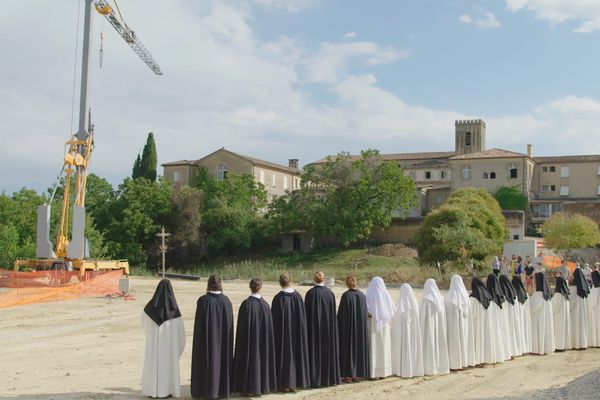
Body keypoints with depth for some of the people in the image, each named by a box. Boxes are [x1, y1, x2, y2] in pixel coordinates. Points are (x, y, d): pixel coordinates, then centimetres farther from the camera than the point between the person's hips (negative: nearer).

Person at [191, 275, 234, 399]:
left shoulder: (203, 300, -13)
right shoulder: (226, 300, -2)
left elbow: (198, 323, -10)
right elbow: (230, 323, 3)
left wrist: (198, 340, -1)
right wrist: (227, 339, 13)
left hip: (206, 338, -3)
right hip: (223, 339, 3)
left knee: (208, 361, 5)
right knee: (222, 360, 13)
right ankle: (223, 390, 16)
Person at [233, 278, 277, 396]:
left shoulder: (246, 304, -15)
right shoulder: (265, 304, -3)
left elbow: (241, 326, -10)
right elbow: (269, 325, 3)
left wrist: (240, 342, -1)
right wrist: (264, 336, 15)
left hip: (249, 338, -4)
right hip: (263, 339, 4)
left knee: (249, 359, 5)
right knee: (262, 357, 15)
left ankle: (248, 388, 7)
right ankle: (263, 386, 20)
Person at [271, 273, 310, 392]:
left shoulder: (278, 298, -13)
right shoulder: (298, 296, -3)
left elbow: (274, 318, -9)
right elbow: (303, 316, 3)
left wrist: (275, 335, 0)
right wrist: (300, 331, 13)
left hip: (282, 332, -3)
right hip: (297, 332, 3)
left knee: (284, 354, 5)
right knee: (295, 353, 12)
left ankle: (285, 384, 6)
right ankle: (294, 383, 16)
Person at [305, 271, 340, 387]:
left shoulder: (310, 293, -11)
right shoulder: (330, 293, -2)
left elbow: (306, 312, -7)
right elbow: (334, 312, 4)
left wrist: (307, 328, 2)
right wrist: (332, 327, 13)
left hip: (314, 327, -3)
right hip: (328, 327, 3)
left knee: (315, 351, 3)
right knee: (328, 349, 12)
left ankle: (315, 380, 3)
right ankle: (330, 378, 16)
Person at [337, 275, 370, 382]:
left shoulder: (346, 295, -13)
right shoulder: (362, 295, 0)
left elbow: (341, 313, -11)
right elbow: (365, 312, 6)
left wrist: (339, 327, -2)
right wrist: (362, 323, 15)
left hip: (348, 326, -4)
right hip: (361, 326, 4)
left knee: (348, 348, 4)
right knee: (359, 348, 12)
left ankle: (348, 374, 4)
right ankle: (358, 374, 15)